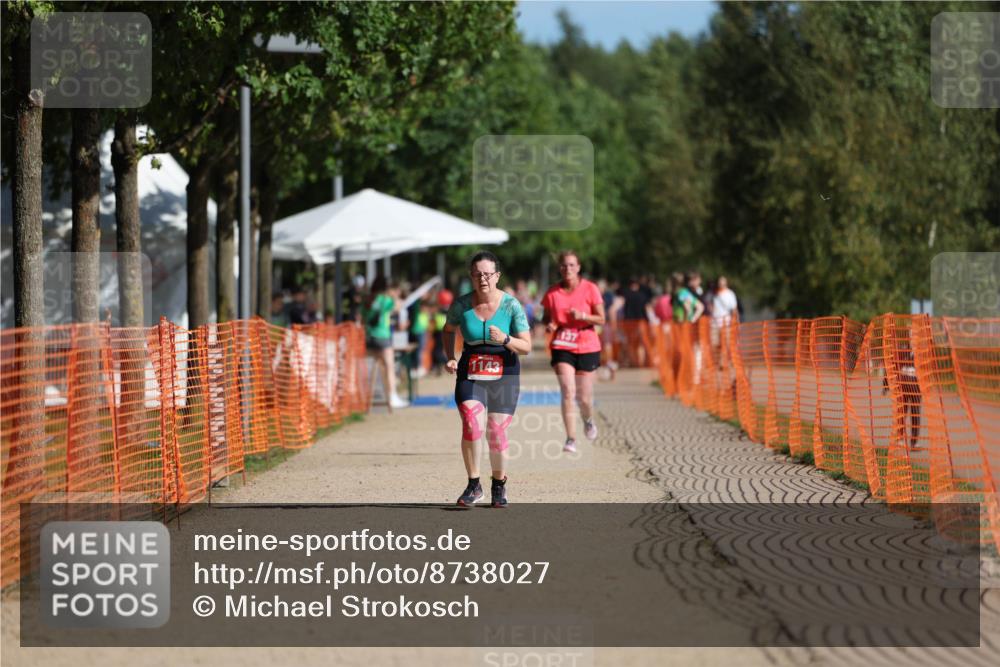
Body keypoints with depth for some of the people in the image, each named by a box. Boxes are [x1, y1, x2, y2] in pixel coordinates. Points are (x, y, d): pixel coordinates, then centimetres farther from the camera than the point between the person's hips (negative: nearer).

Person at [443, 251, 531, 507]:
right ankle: (473, 485, -6)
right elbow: (449, 330, 18)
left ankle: (499, 486, 22)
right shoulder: (461, 305, -3)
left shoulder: (511, 305, -8)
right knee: (471, 426, -20)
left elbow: (526, 346, -6)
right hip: (470, 375, 1)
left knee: (497, 435, -2)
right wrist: (450, 358, 3)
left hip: (504, 374, -1)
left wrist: (505, 339, -25)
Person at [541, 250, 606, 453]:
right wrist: (549, 325, -11)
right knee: (568, 392, -16)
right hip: (561, 347, 0)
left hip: (587, 347, 0)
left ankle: (588, 419, 40)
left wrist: (582, 316, -21)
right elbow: (547, 318, 12)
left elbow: (601, 319, -3)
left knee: (584, 397, 4)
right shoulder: (553, 293, 1)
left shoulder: (590, 289, -4)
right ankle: (571, 439, -13)